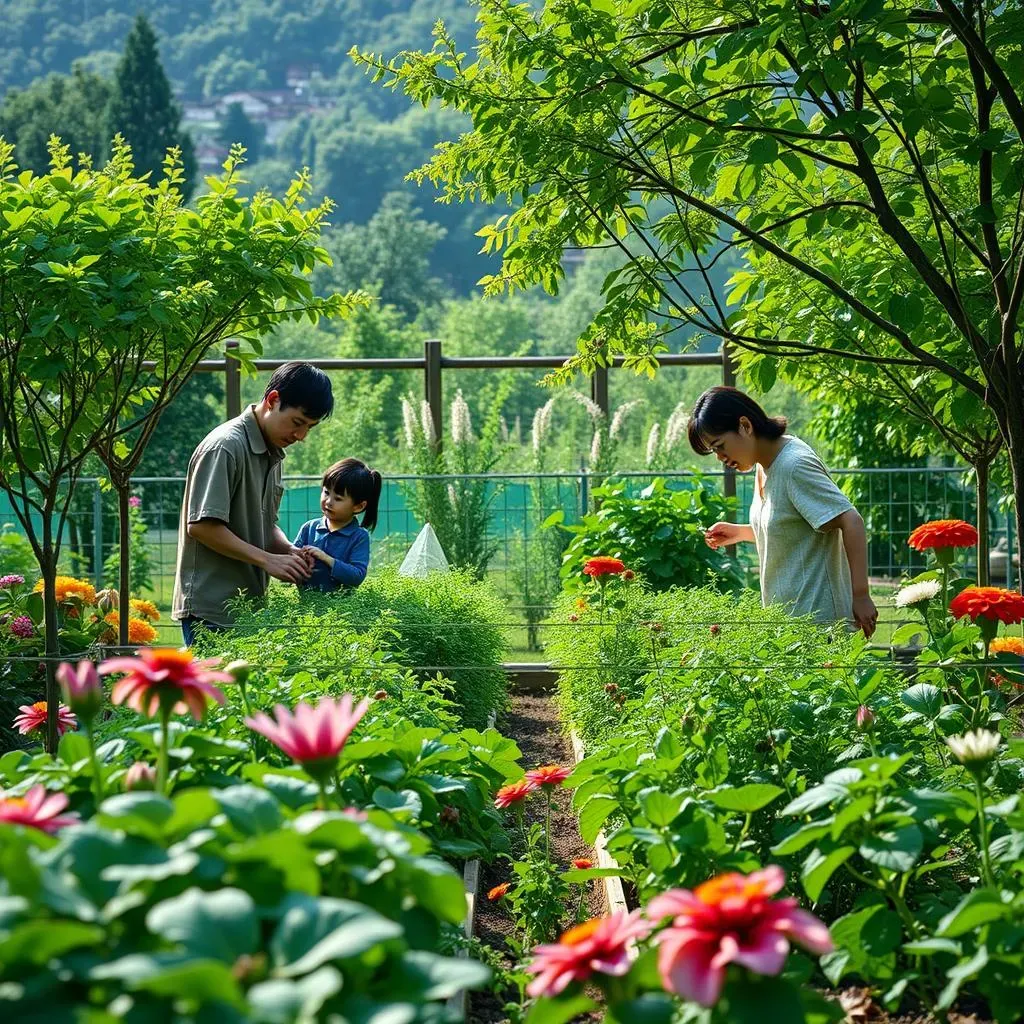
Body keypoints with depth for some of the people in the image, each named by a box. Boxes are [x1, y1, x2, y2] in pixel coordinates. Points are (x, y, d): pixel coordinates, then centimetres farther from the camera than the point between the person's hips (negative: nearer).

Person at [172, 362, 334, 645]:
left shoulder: (272, 454, 16)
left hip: (248, 607, 9)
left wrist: (290, 551, 1)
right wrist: (268, 560, -18)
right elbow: (202, 525, -20)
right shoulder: (226, 447, -14)